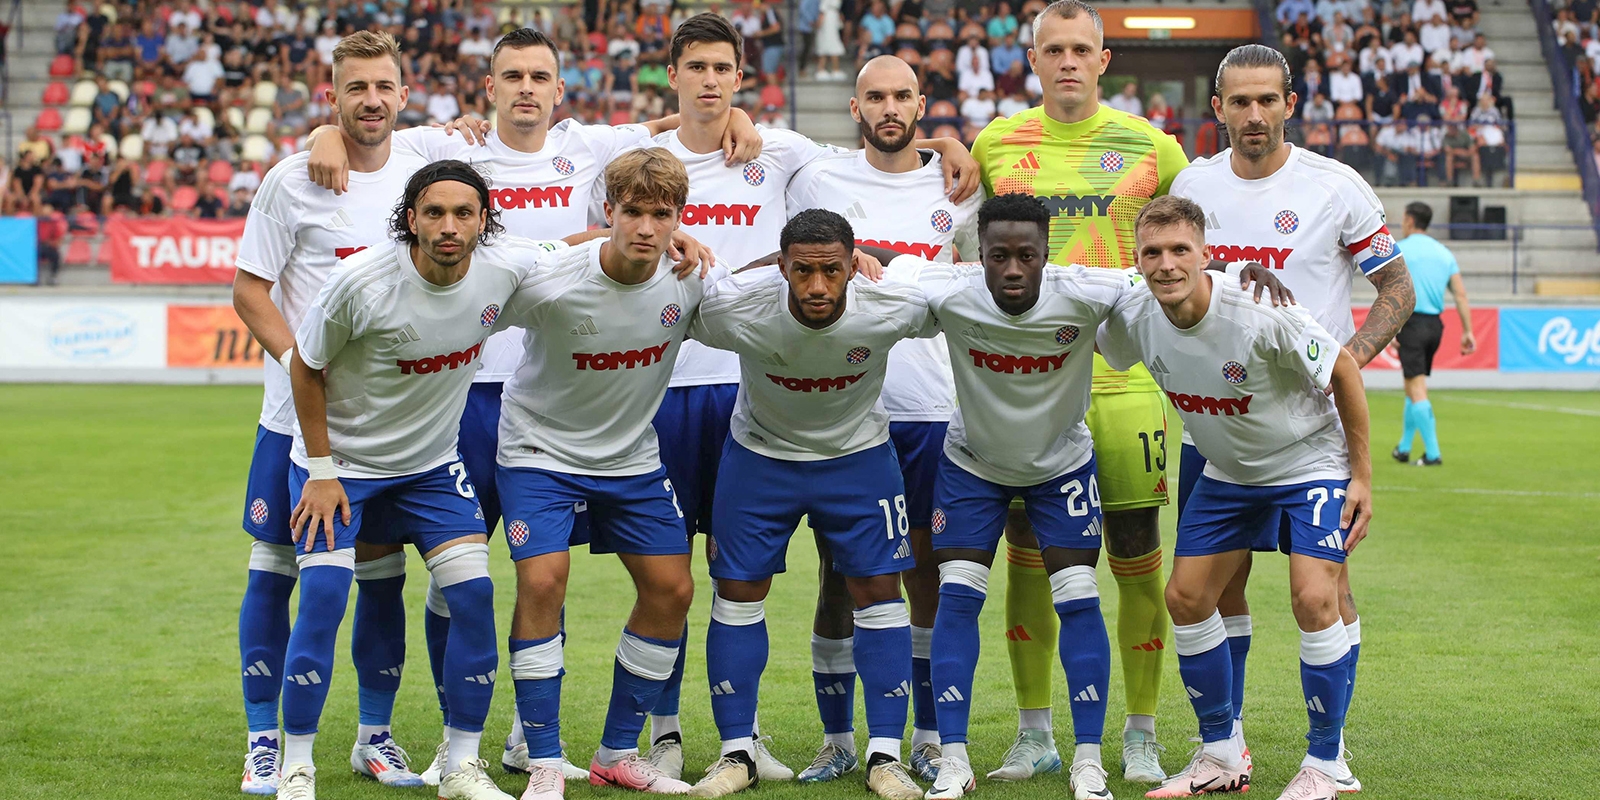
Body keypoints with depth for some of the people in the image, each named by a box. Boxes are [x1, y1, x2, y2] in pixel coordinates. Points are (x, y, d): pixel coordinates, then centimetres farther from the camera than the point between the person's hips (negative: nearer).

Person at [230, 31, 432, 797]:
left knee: (383, 574, 7)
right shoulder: (293, 180, -7)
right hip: (300, 416, -3)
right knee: (274, 569, 0)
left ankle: (374, 736, 19)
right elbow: (249, 291, -7)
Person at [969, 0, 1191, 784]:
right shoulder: (995, 145, 7)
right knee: (1028, 554, 5)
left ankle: (1140, 739, 12)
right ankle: (1034, 735, 16)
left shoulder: (1148, 147, 4)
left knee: (1136, 557, 0)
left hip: (1123, 375, -1)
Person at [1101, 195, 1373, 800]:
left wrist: (1361, 475, -14)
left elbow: (1343, 372, -18)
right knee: (1185, 598, 2)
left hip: (1311, 461, -6)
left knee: (1314, 600, -19)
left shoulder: (1261, 316, -32)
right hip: (1227, 472, 6)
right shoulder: (1134, 318, -17)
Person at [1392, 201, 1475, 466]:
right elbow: (1461, 295, 7)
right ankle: (1404, 447, 25)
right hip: (1434, 324, 6)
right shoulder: (1444, 252, 13)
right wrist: (1467, 331, 7)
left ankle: (1433, 452, -13)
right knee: (1413, 386, 18)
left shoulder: (1399, 250, -4)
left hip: (1411, 322, -6)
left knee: (1417, 389, -6)